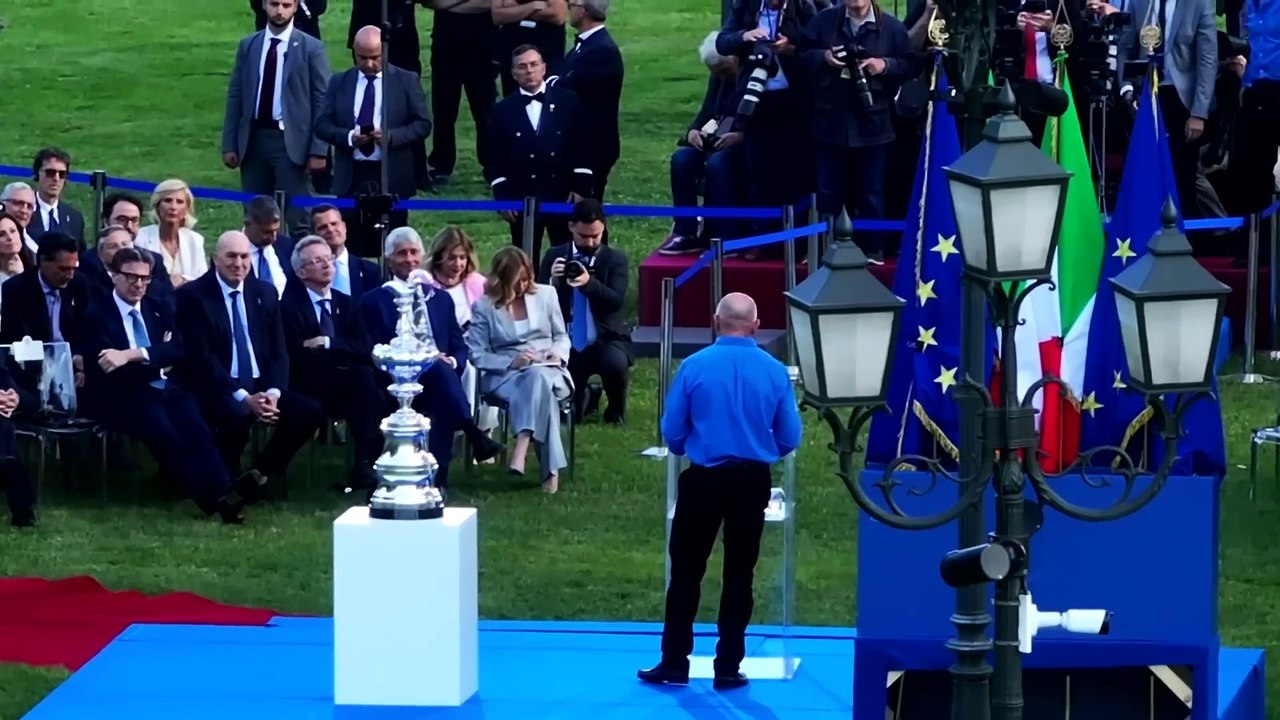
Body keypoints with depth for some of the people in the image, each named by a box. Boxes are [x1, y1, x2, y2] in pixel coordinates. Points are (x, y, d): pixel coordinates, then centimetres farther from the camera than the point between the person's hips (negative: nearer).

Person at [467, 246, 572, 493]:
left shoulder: (545, 294, 12)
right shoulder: (484, 306, 4)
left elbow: (561, 336, 19)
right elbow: (478, 355, 0)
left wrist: (558, 353, -6)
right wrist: (511, 362, -17)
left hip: (548, 370, 2)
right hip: (504, 375, -2)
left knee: (537, 378, -39)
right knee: (538, 388, -38)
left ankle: (521, 450, -54)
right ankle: (551, 470, -48)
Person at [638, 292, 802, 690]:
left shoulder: (694, 366, -8)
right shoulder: (775, 371, -4)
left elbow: (671, 432, -1)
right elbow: (790, 438, 2)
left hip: (703, 479, -2)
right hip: (752, 481, 2)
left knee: (686, 572, 7)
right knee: (739, 574, 9)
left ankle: (675, 665, 8)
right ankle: (728, 668, 11)